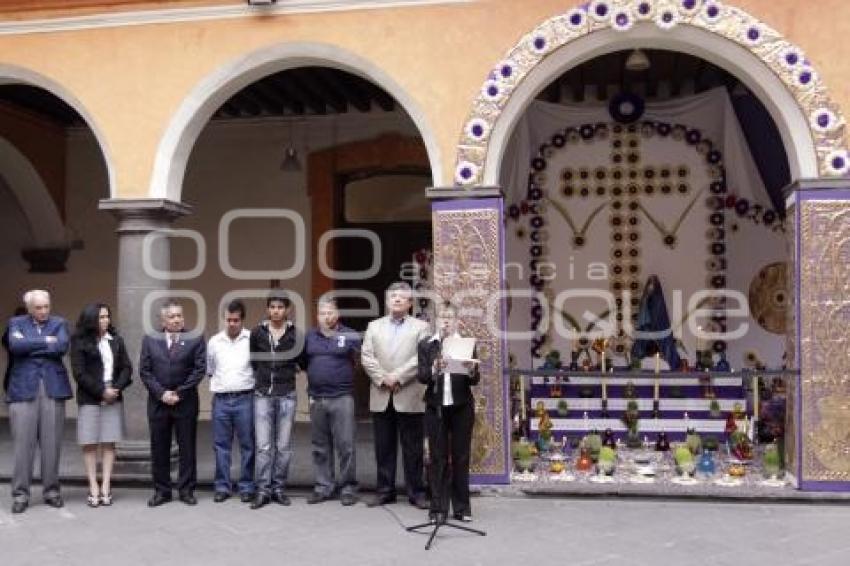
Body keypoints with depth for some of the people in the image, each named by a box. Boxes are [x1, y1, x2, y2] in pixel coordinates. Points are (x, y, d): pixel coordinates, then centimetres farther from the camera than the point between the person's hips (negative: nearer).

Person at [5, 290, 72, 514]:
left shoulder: (59, 323, 11)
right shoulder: (16, 323, 11)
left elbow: (62, 347, -8)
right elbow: (15, 346, -10)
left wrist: (30, 345, -5)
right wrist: (45, 341, -7)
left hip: (53, 388, 1)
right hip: (23, 389, -1)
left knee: (52, 443, 2)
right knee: (22, 442, -2)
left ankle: (51, 490, 12)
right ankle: (20, 494, 5)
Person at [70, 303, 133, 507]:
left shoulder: (116, 341, 9)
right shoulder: (80, 342, -2)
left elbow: (126, 368, 7)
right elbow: (79, 372, -8)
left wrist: (116, 389, -9)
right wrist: (101, 391, -12)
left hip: (113, 398, 3)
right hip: (89, 399, -3)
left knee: (109, 443, 2)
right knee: (90, 444, -1)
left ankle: (106, 487, 4)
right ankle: (93, 488, 4)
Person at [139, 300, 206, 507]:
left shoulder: (195, 339, 1)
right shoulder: (150, 340, 6)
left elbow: (199, 369, -5)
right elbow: (144, 371, 2)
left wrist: (179, 393, -10)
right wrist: (161, 393, -9)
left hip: (186, 402, -1)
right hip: (158, 402, 2)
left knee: (187, 447, 4)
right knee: (159, 448, 6)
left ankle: (186, 489, 13)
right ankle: (161, 490, 15)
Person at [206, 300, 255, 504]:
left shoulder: (252, 339, -1)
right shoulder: (214, 341, 9)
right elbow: (209, 369, 19)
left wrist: (256, 389, 0)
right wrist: (217, 385, 13)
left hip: (245, 398, -3)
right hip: (220, 399, 3)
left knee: (247, 445, 2)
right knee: (221, 445, 7)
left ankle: (247, 487, 11)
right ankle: (222, 486, 15)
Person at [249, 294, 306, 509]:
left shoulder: (295, 334, 0)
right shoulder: (257, 332, 2)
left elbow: (302, 362, 12)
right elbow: (252, 360, 14)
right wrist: (261, 375, 10)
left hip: (286, 395, 0)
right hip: (262, 395, 0)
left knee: (283, 446, 5)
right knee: (263, 445, -1)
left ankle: (279, 488, 15)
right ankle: (263, 490, 5)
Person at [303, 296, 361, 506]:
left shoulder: (349, 335, 1)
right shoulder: (310, 337, 11)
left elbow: (359, 360, 4)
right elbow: (303, 361, 19)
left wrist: (354, 351, -11)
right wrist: (313, 379, 10)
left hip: (342, 398, -3)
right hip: (316, 399, 4)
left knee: (345, 445, -3)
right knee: (320, 447, 10)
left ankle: (348, 488, 6)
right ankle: (323, 486, 19)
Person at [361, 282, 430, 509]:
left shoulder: (420, 327, 6)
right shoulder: (374, 326, 15)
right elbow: (367, 357, 5)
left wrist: (398, 376, -14)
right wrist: (383, 378, -9)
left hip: (409, 397, -3)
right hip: (381, 396, 3)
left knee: (412, 448, 2)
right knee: (384, 447, 7)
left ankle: (416, 492, 9)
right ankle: (385, 490, 15)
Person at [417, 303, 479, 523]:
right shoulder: (426, 345, 3)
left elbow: (475, 380, -1)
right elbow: (421, 376, -6)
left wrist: (471, 371, -24)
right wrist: (435, 369, -25)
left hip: (462, 407, 0)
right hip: (436, 408, 0)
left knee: (461, 458, 6)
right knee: (438, 459, 4)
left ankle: (462, 508, 14)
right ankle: (438, 508, 10)